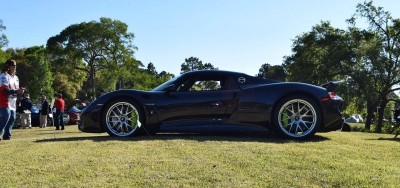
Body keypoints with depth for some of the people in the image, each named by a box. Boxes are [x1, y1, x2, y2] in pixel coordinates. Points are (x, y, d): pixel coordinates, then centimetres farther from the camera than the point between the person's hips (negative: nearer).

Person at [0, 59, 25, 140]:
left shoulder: (16, 77, 18)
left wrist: (20, 90, -3)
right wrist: (16, 91, -26)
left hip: (13, 102, 8)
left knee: (12, 118, 7)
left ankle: (7, 135, 14)